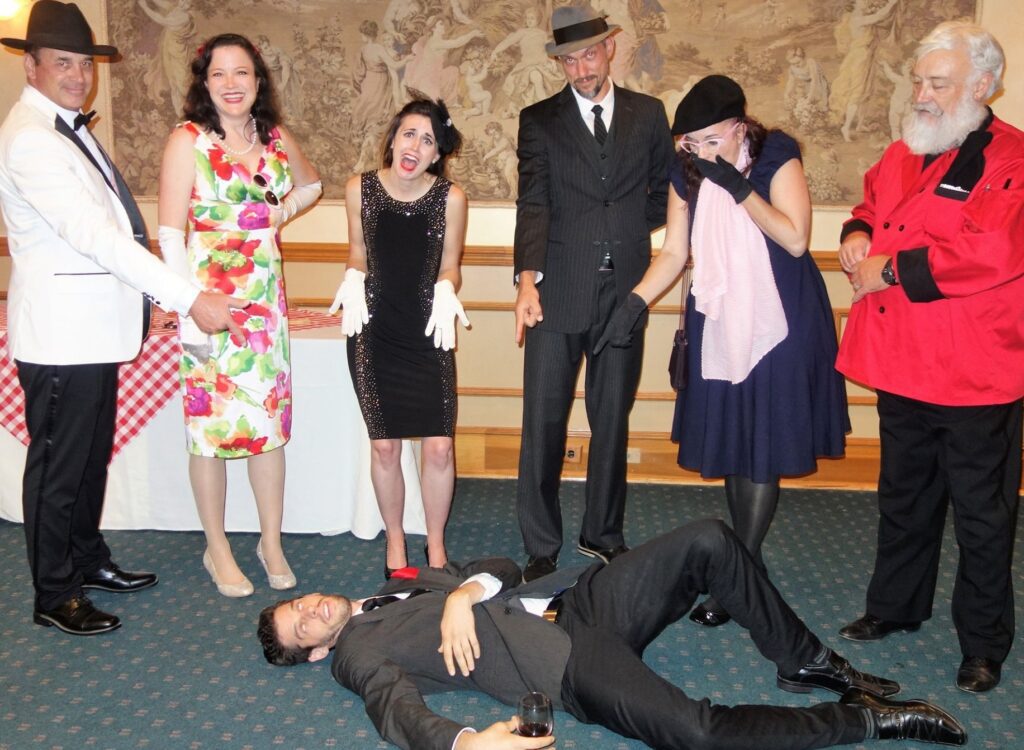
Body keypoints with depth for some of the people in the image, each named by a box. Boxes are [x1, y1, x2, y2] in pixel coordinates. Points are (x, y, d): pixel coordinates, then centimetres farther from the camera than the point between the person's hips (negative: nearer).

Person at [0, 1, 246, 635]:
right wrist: (189, 299, -29)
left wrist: (143, 298, 14)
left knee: (93, 455, 19)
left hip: (95, 327, 9)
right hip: (60, 333, -9)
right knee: (58, 465, 3)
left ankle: (89, 560, 36)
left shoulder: (71, 129, 14)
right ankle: (54, 596, 17)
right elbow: (94, 235, -26)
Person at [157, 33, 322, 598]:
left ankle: (272, 542, 23)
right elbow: (170, 234, -10)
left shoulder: (277, 139, 7)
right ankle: (217, 549, 20)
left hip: (266, 301, 4)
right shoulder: (187, 141, -6)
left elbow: (310, 184, 29)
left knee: (270, 421, 8)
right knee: (211, 424, 4)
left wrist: (281, 212, 10)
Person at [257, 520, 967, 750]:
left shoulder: (402, 583, 23)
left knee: (708, 541, -10)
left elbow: (503, 567, 17)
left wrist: (465, 591, -6)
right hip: (565, 668, -7)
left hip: (573, 603, 7)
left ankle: (807, 661, 7)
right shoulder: (358, 650, 4)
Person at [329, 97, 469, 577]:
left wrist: (445, 290, -19)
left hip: (428, 335, -1)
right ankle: (395, 542, 29)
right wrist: (353, 279, -10)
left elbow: (449, 266, 2)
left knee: (439, 447, -2)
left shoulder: (450, 198, -9)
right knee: (384, 446, 7)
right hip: (374, 333, 1)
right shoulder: (360, 189, -5)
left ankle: (436, 545, 21)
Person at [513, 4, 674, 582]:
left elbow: (664, 191, 19)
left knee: (613, 420, 11)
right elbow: (533, 202, -8)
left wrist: (628, 233, 6)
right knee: (543, 424, -1)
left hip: (624, 291, 2)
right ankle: (542, 549, 12)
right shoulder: (539, 120, 4)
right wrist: (528, 279, -21)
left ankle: (604, 534, 27)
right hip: (559, 293, -2)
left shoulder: (648, 113, 10)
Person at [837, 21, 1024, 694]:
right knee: (903, 494, 21)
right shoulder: (902, 156, 10)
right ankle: (895, 606, 38)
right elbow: (872, 206, 26)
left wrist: (892, 270, -21)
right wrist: (857, 235, 2)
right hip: (900, 361, 7)